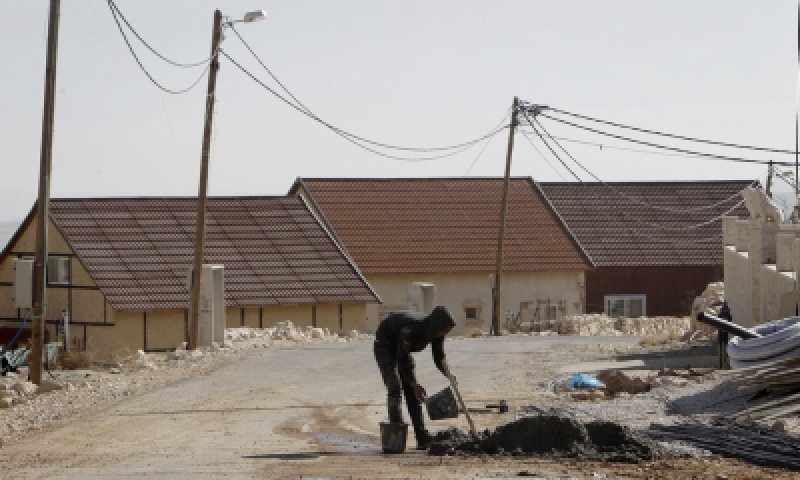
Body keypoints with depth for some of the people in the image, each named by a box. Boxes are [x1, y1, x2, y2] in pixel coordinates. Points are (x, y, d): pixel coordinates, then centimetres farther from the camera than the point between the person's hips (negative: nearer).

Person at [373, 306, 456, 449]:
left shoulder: (436, 331, -18)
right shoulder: (411, 329, -39)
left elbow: (439, 357, -7)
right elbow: (402, 361, -32)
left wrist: (448, 374, -26)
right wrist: (415, 385, -29)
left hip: (401, 347, 7)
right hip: (385, 344, -7)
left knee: (411, 390, -1)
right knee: (395, 388, -17)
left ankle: (422, 438, -4)